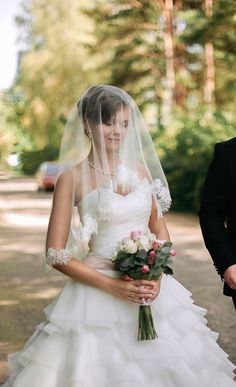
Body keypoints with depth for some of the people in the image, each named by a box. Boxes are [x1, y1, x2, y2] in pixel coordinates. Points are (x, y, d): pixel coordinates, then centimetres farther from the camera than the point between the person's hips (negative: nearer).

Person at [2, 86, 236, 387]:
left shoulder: (139, 169, 6)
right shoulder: (72, 178, -7)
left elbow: (160, 229, 13)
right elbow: (56, 255, -9)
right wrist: (113, 286, -16)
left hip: (150, 290, 5)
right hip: (98, 294, -4)